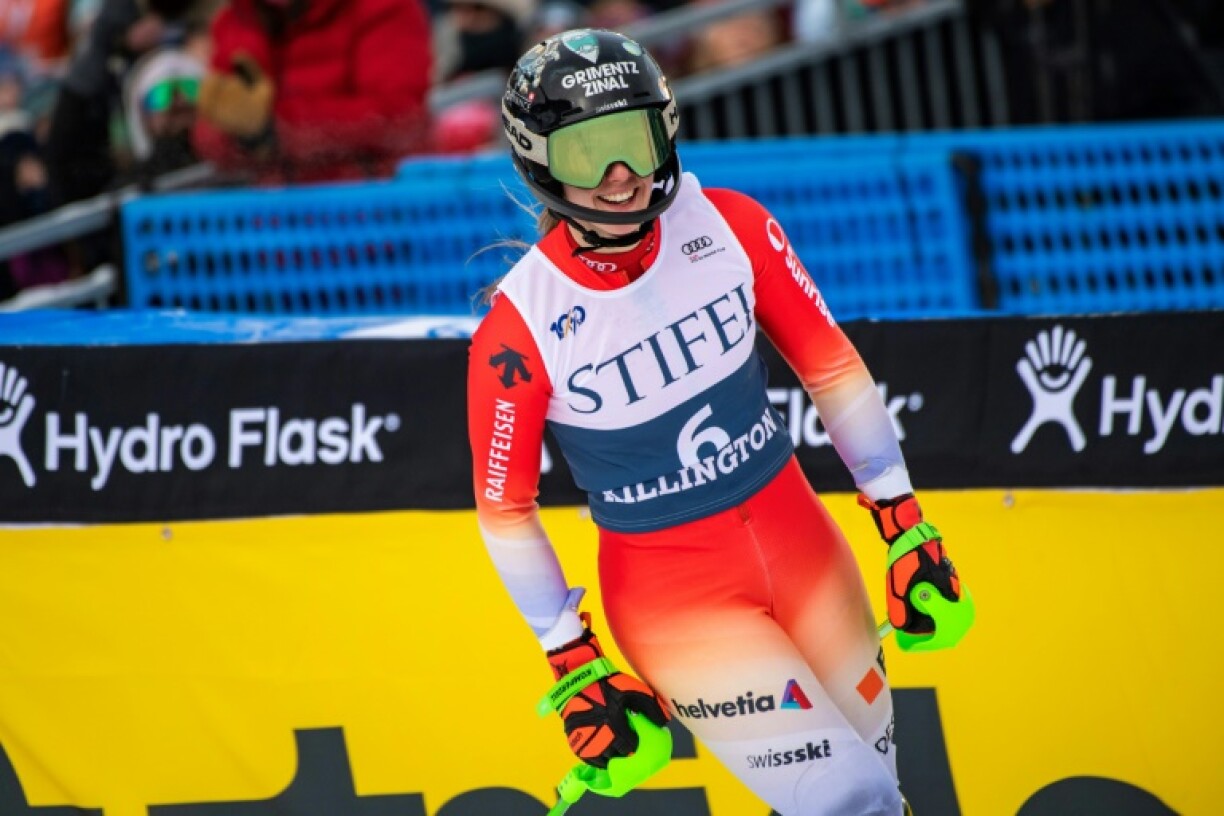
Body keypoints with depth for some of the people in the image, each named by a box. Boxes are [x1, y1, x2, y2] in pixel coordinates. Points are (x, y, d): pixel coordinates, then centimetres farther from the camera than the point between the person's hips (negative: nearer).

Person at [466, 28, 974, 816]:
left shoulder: (730, 226, -10)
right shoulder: (519, 331, -19)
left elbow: (831, 367, 1)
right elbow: (505, 511, -8)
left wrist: (906, 523, 1)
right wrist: (573, 667, -5)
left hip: (802, 546, 5)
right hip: (673, 593, -4)